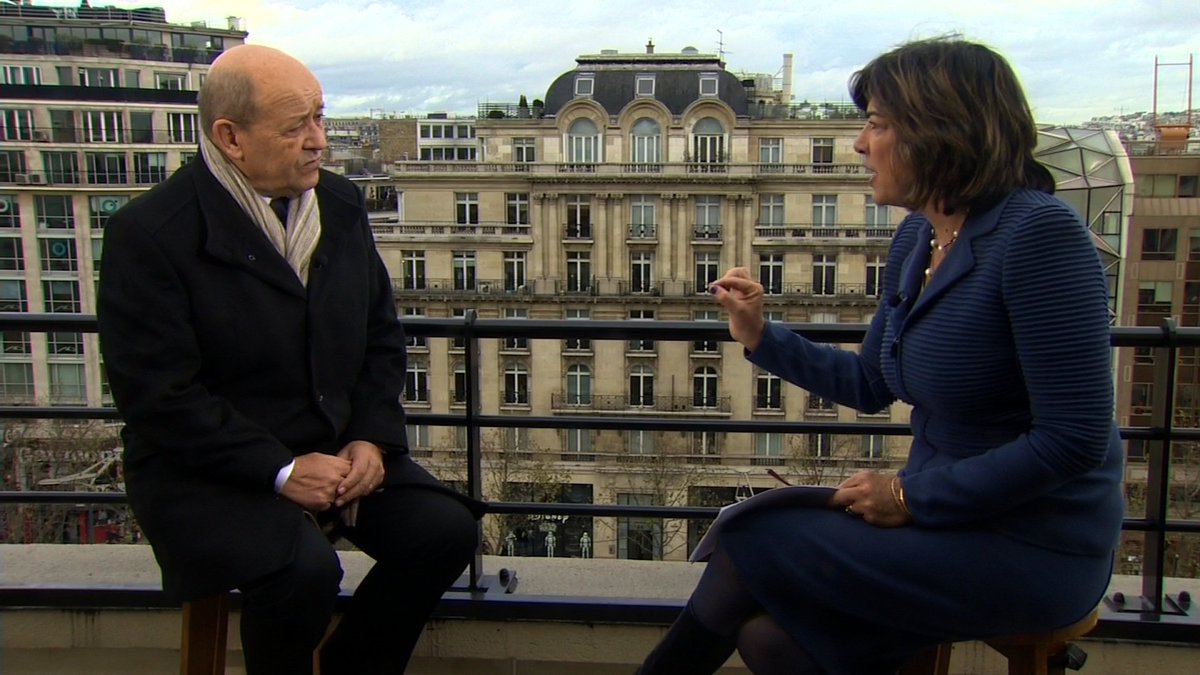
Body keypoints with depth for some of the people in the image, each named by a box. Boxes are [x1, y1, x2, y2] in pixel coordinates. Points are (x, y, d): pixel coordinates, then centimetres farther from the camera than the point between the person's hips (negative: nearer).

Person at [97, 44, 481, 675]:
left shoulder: (340, 204, 4)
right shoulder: (148, 233, -14)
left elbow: (382, 335, 10)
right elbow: (160, 398, -17)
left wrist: (371, 438, -5)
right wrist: (280, 471, -21)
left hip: (337, 447, 6)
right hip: (204, 469, -5)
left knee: (446, 529, -13)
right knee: (302, 569, -31)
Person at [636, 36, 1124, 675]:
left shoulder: (1038, 232, -21)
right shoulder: (916, 238, 6)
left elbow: (1074, 438, -23)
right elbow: (869, 384, 16)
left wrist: (910, 498, -18)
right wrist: (761, 337, 5)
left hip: (1031, 550, -7)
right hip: (950, 521, 7)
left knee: (751, 542, -10)